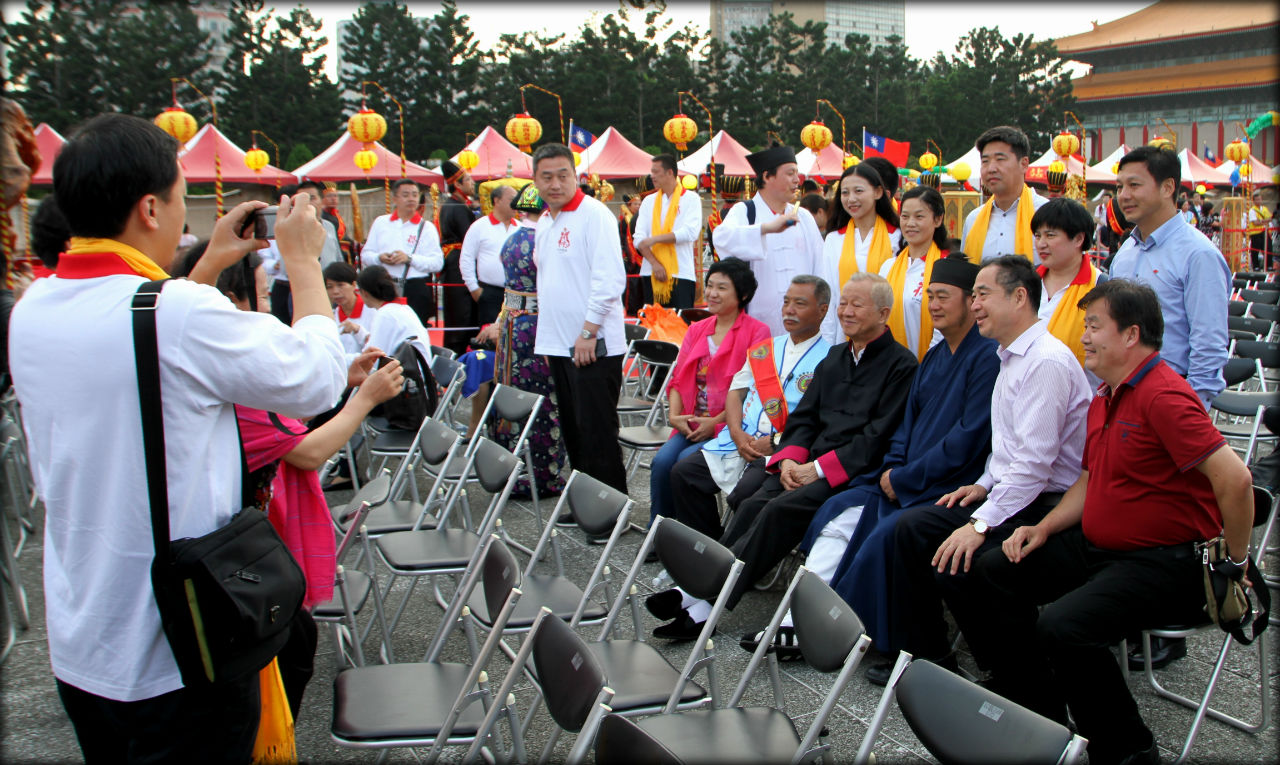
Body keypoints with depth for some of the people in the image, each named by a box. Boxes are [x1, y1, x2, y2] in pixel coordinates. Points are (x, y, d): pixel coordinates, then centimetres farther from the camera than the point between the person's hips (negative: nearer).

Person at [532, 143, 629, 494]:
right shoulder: (545, 222, 16)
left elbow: (609, 279, -18)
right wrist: (548, 339, 17)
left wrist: (588, 332, -20)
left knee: (597, 436, -6)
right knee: (573, 434, 13)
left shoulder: (594, 214, -10)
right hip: (560, 344, 8)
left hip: (593, 346, -8)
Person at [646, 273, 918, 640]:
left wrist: (820, 468, -15)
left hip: (856, 472, -7)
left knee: (782, 509, -27)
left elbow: (878, 436, -12)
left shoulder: (901, 365, -3)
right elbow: (804, 416, 17)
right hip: (812, 464, 7)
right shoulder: (835, 356, 21)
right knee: (754, 504, -20)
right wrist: (790, 458, -3)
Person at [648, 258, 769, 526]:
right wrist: (675, 415, -3)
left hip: (728, 426, -5)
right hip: (691, 424, 5)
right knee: (662, 461, -20)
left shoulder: (756, 332, -3)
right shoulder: (696, 330, 18)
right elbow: (678, 379, 16)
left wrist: (715, 422, -14)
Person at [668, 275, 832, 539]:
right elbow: (736, 391, 17)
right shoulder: (764, 349, 21)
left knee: (745, 493, -31)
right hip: (739, 443, 7)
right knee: (683, 472, -8)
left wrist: (775, 443, -16)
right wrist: (737, 433, -3)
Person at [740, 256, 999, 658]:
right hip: (903, 480, 9)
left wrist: (904, 479, -14)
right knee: (837, 512, -9)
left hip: (950, 487, -8)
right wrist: (892, 467, 1)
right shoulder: (934, 357, 18)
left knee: (883, 534, -28)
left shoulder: (988, 357, -10)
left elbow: (970, 436, -17)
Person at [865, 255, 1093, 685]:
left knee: (956, 562, -24)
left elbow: (1034, 462, -25)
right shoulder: (1012, 357, 15)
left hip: (1045, 508, -10)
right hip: (1009, 494, 10)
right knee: (913, 526, 3)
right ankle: (924, 654, 12)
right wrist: (985, 485, 8)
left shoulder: (1046, 362, -20)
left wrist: (981, 524, -25)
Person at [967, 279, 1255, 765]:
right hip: (1098, 544, 10)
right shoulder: (1105, 397, 13)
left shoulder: (1163, 396, -21)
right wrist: (1045, 529, 8)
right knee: (995, 571, 6)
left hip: (1163, 561, -10)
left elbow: (1234, 479, -28)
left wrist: (1237, 562, -18)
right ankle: (1036, 714, 15)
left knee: (1062, 627, -29)